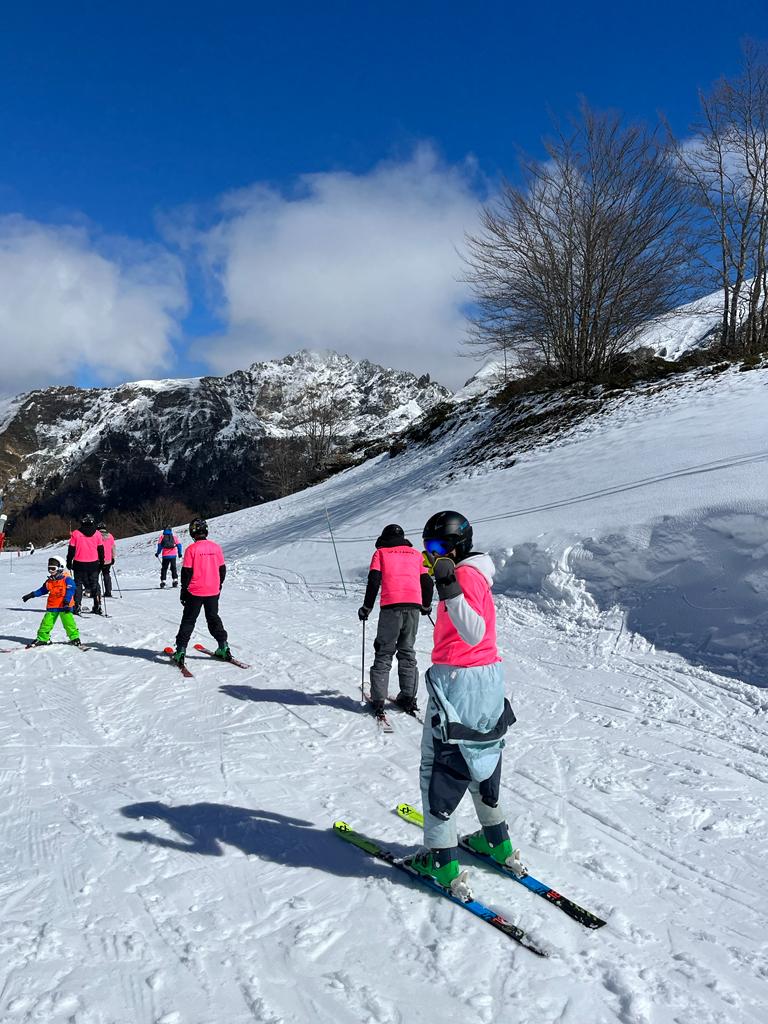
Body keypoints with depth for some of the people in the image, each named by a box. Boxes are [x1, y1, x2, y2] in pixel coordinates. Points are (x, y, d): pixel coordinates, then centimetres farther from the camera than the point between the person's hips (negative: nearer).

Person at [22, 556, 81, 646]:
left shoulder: (67, 579, -7)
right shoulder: (49, 581, 13)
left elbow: (70, 591, -14)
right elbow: (42, 590, 25)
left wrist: (67, 602, -23)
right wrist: (31, 595, 22)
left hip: (64, 606, -6)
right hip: (52, 607, 6)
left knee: (68, 622, -8)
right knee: (46, 623, 5)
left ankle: (75, 638, 1)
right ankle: (42, 639, 15)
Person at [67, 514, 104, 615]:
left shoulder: (75, 533, -5)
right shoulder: (97, 534, 0)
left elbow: (71, 550, -2)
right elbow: (101, 549, 6)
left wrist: (69, 562, 7)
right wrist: (101, 562, 15)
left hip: (79, 564, -2)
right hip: (93, 564, 2)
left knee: (78, 584, 8)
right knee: (95, 584, 11)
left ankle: (77, 606, 1)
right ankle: (97, 606, 7)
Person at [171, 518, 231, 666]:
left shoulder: (191, 549, -12)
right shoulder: (216, 548, 0)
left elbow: (186, 572, -10)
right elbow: (222, 569, 7)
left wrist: (183, 591, 0)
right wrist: (219, 587, 20)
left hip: (195, 592, -4)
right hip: (213, 592, 4)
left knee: (188, 621, 6)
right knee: (214, 618, 18)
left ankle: (181, 651, 4)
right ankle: (223, 648, 17)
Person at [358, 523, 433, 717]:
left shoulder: (381, 552, 12)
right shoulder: (416, 554, 21)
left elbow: (374, 580, 0)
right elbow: (427, 582, 17)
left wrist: (367, 607, 5)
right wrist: (426, 606, 31)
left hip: (391, 606, -3)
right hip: (413, 606, 3)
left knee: (384, 653, 3)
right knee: (407, 651, 14)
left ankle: (378, 701, -1)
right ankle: (408, 697, 11)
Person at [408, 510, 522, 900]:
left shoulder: (465, 576, -18)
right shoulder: (474, 573, 11)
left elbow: (473, 633, -31)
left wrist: (450, 591, -39)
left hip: (457, 682, -10)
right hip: (487, 679, 10)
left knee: (440, 770, 1)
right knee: (480, 760, 22)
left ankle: (442, 861, 8)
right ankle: (498, 842, 36)